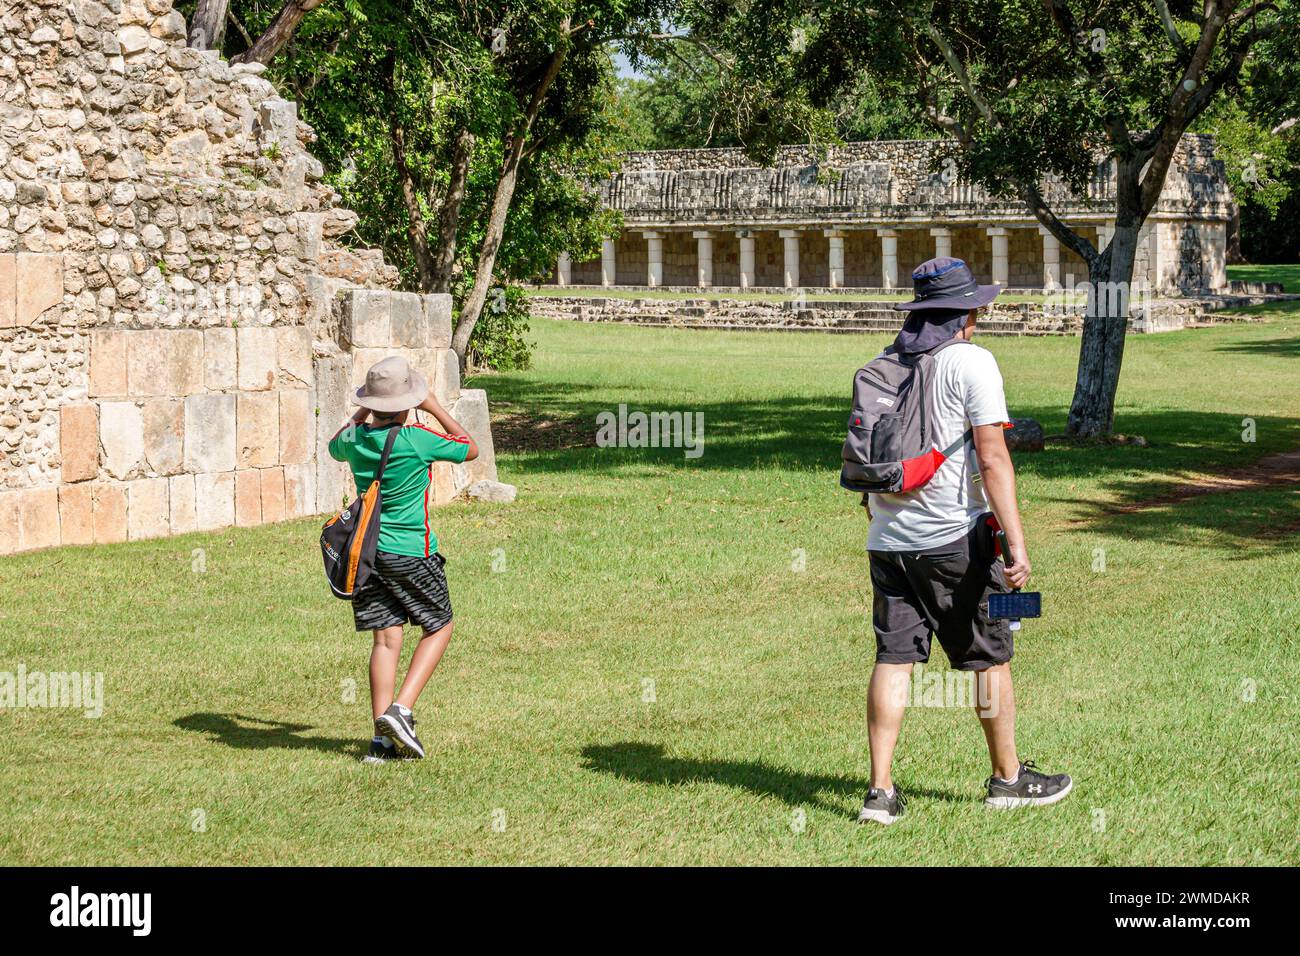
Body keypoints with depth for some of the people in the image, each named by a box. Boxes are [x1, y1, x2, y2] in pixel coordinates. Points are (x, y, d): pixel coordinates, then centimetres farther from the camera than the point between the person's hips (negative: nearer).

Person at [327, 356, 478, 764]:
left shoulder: (355, 439, -2)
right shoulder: (417, 440, -16)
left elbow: (334, 447, 26)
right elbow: (470, 449, 2)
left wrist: (362, 411, 26)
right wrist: (435, 408, 7)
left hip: (366, 551, 5)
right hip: (411, 552, -5)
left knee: (386, 639, 7)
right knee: (438, 628, 12)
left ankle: (382, 738, 2)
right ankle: (401, 709, -5)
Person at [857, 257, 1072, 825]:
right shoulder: (971, 362, -8)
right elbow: (992, 459, -15)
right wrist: (1016, 542, -17)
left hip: (887, 539, 5)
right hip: (953, 537, -5)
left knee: (893, 659, 4)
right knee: (990, 656, 8)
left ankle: (881, 790, -1)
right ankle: (1007, 779, 19)